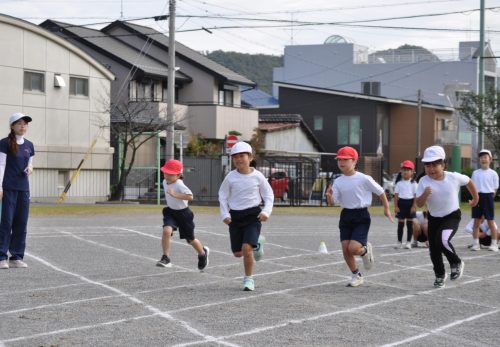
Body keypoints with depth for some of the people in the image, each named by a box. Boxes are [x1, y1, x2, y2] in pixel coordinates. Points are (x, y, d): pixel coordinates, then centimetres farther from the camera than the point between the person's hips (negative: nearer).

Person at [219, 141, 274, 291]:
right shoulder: (230, 177, -2)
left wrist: (266, 211, -10)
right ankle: (256, 243, 41)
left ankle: (248, 279, -1)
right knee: (238, 253, 9)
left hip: (253, 214, -3)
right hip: (235, 216, 3)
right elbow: (223, 195, 6)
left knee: (246, 248, -18)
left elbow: (268, 195, 4)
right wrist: (225, 214, -6)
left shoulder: (257, 176, -5)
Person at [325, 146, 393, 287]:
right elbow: (333, 201, -4)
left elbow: (380, 192, 0)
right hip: (346, 215, 5)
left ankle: (365, 250, 19)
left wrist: (386, 208, 7)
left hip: (361, 216, -5)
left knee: (353, 248, -18)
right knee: (345, 249, -1)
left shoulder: (364, 179, -11)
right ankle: (356, 276, 20)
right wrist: (329, 195, -25)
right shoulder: (338, 181, 1)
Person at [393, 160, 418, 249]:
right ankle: (399, 242, 11)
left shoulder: (413, 183, 0)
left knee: (410, 223, 3)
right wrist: (396, 206, -4)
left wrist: (414, 206, -10)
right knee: (400, 223, 4)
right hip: (401, 203, 1)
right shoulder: (399, 183, 3)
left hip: (410, 203, -1)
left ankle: (408, 242, 10)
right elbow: (396, 195, 2)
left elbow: (416, 195, -3)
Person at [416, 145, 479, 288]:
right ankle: (440, 275, 33)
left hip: (452, 216, -3)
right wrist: (425, 194, -39)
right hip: (434, 218, 3)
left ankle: (456, 263, 1)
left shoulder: (454, 177, -18)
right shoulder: (424, 181, -16)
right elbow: (419, 204, -19)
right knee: (434, 250, 7)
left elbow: (469, 181, 4)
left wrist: (475, 199, 16)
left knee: (442, 240, -27)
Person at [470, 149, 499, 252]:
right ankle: (475, 244, 10)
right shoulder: (475, 173, 8)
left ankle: (494, 244, 5)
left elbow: (495, 188, 2)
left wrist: (489, 198, -2)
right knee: (476, 221, 5)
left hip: (488, 197, -3)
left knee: (490, 221, 0)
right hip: (477, 197, 3)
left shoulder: (493, 173, 0)